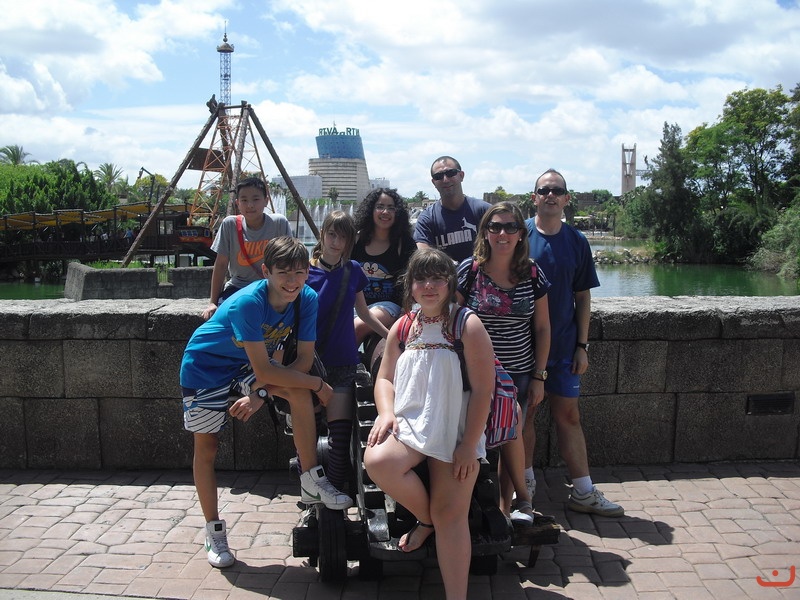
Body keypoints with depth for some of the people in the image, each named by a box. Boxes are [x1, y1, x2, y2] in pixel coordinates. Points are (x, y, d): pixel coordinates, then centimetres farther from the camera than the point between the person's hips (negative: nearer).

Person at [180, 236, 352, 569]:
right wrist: (319, 384, -27)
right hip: (205, 368, -4)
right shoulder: (248, 303, -35)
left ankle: (312, 481, -12)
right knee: (206, 448, 2)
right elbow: (263, 371, -35)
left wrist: (259, 394, -26)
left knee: (298, 389, -22)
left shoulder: (307, 298, -19)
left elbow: (304, 359, -16)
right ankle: (214, 529, 22)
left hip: (246, 367, 4)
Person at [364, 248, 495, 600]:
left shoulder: (467, 325, -3)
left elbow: (483, 389, -8)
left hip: (455, 432, -3)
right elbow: (384, 378, 16)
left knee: (451, 515, -11)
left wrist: (468, 445, -13)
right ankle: (426, 519, 1)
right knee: (376, 460, -27)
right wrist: (386, 412, -7)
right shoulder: (402, 328, 12)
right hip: (408, 423, 4)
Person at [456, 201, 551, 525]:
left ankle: (504, 504, 12)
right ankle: (523, 496, 11)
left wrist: (538, 377, 3)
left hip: (520, 373, 2)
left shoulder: (533, 274, 1)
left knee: (510, 434, -4)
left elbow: (542, 328, 7)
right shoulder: (468, 271, -6)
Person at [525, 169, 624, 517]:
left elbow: (582, 297, 6)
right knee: (524, 414, 8)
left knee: (568, 416, 9)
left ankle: (583, 492, 18)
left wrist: (582, 345, 1)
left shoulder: (576, 241, 4)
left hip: (563, 346, 3)